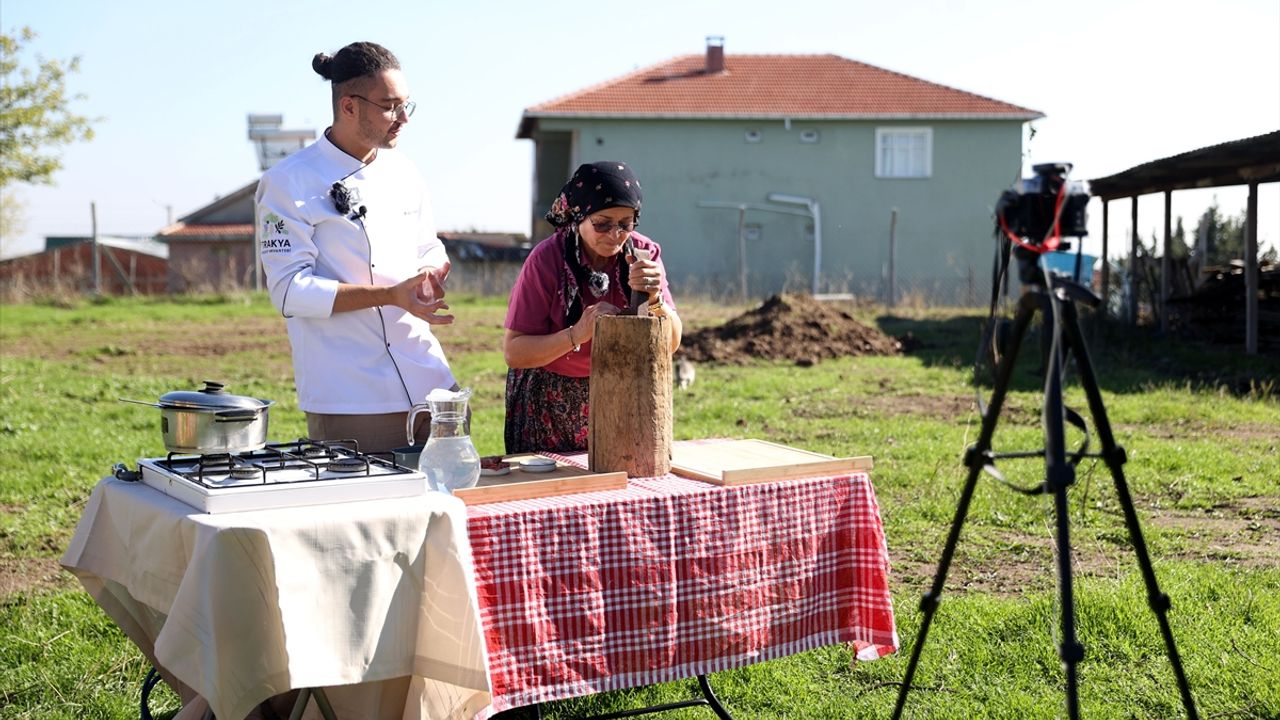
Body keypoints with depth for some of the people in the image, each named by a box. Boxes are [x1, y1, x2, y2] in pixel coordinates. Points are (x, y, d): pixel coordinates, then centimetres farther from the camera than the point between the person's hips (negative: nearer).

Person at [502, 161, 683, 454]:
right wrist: (576, 335, -33)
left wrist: (654, 298, -29)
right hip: (548, 403, -2)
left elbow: (671, 344, -11)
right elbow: (513, 352, -19)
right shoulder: (547, 259, -19)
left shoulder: (643, 253, -10)